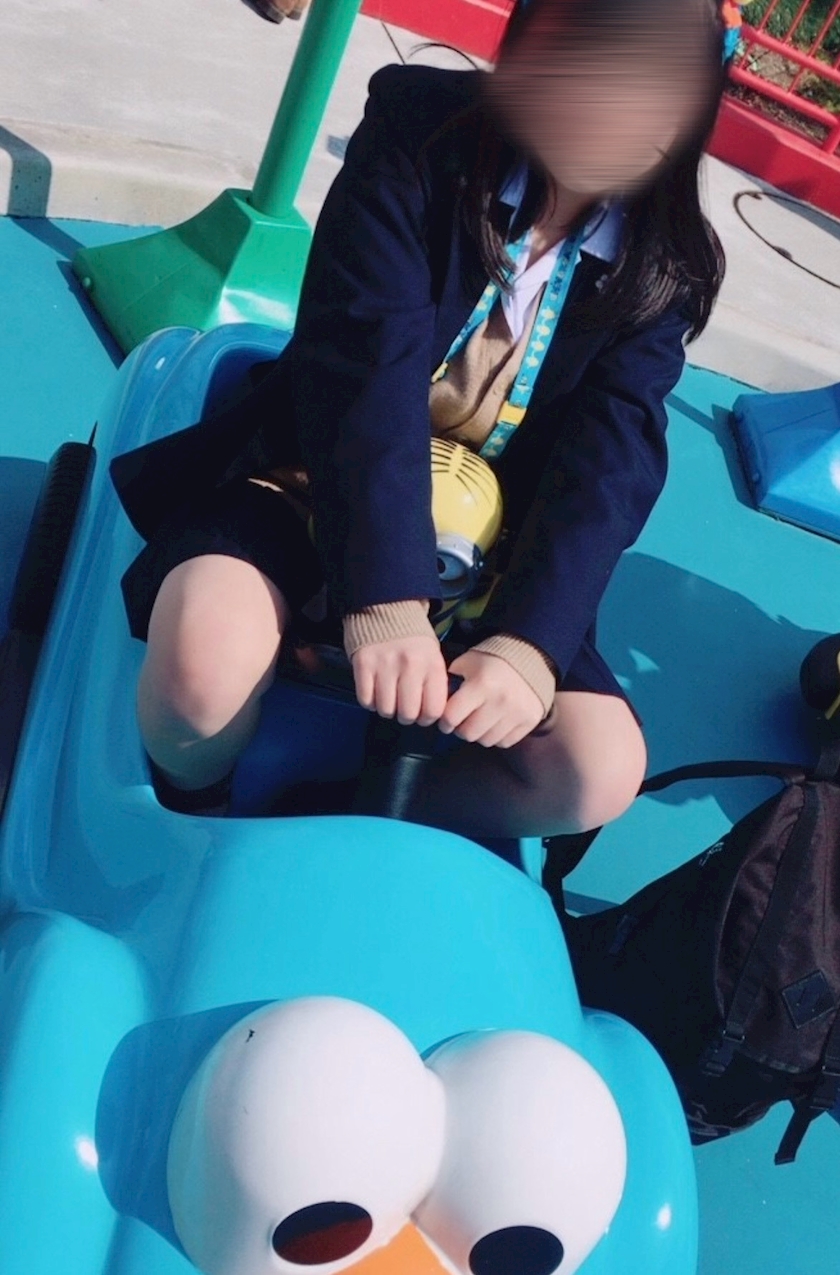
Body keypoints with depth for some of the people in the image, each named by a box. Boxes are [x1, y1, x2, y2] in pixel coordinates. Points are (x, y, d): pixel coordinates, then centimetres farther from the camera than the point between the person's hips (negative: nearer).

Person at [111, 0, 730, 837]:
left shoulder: (666, 265, -4)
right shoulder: (422, 127, -12)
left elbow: (610, 462, -14)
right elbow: (366, 361, -25)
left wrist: (528, 643, -29)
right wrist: (384, 599, -35)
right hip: (314, 482, -2)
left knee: (600, 772, -17)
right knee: (207, 667, -34)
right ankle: (187, 822, 2)